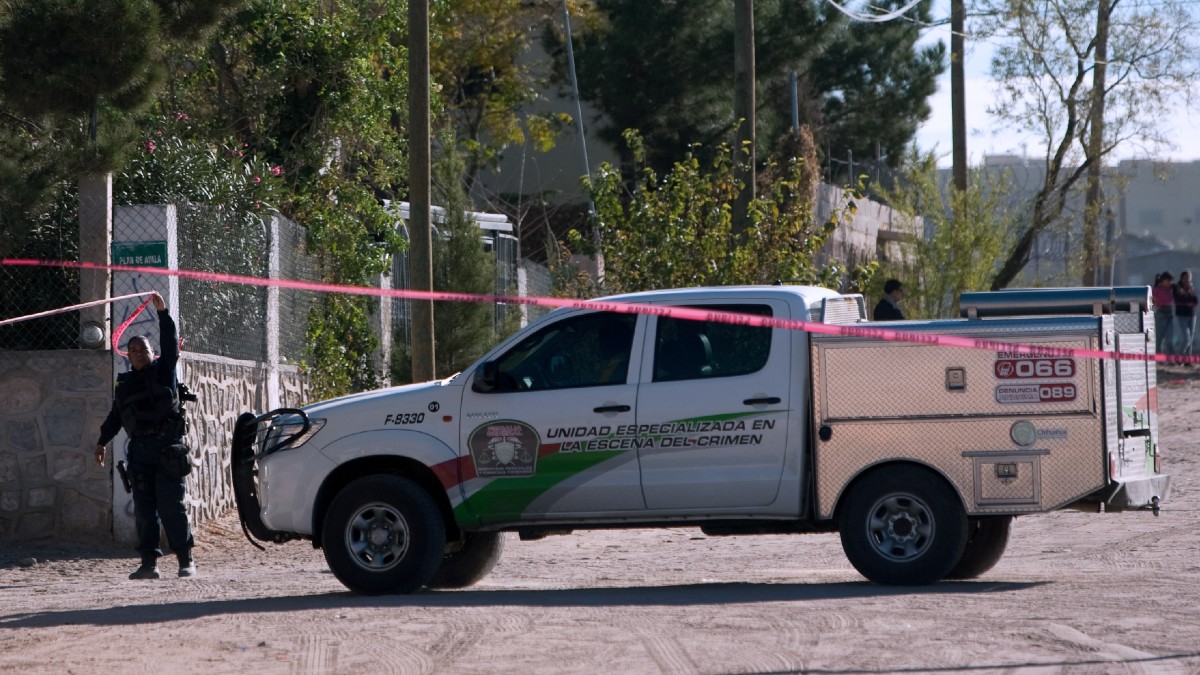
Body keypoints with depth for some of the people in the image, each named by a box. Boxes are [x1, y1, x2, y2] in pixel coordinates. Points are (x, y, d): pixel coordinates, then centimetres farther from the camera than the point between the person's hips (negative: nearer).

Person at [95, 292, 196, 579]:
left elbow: (170, 344, -6)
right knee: (143, 507, 2)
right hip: (139, 448, 5)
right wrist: (102, 441, 19)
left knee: (171, 504, -9)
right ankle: (149, 563, 3)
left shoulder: (162, 371, 6)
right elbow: (115, 416, 25)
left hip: (167, 446, -5)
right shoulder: (125, 383, 19)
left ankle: (185, 559, -6)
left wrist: (163, 313, -11)